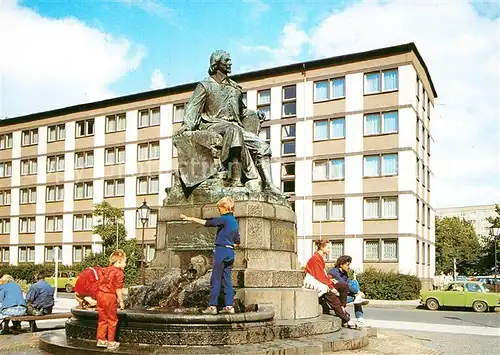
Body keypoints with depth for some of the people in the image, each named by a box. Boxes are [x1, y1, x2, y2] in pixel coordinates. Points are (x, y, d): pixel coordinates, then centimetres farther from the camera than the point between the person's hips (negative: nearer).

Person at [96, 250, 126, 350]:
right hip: (110, 296, -7)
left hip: (100, 294, 7)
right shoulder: (119, 272, -11)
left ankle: (101, 340, 23)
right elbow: (118, 288, -14)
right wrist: (121, 301, -8)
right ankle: (111, 342, 13)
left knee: (102, 318, 17)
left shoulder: (105, 269, 12)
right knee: (112, 319, 6)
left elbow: (101, 282, 16)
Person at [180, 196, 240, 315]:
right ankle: (229, 306, 7)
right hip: (230, 253, 8)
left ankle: (212, 306, -2)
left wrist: (190, 218, -5)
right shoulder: (234, 221, 15)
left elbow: (206, 223, -10)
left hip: (221, 251, -8)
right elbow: (237, 242, 18)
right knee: (227, 280, 9)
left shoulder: (224, 219, -10)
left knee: (215, 280, -3)